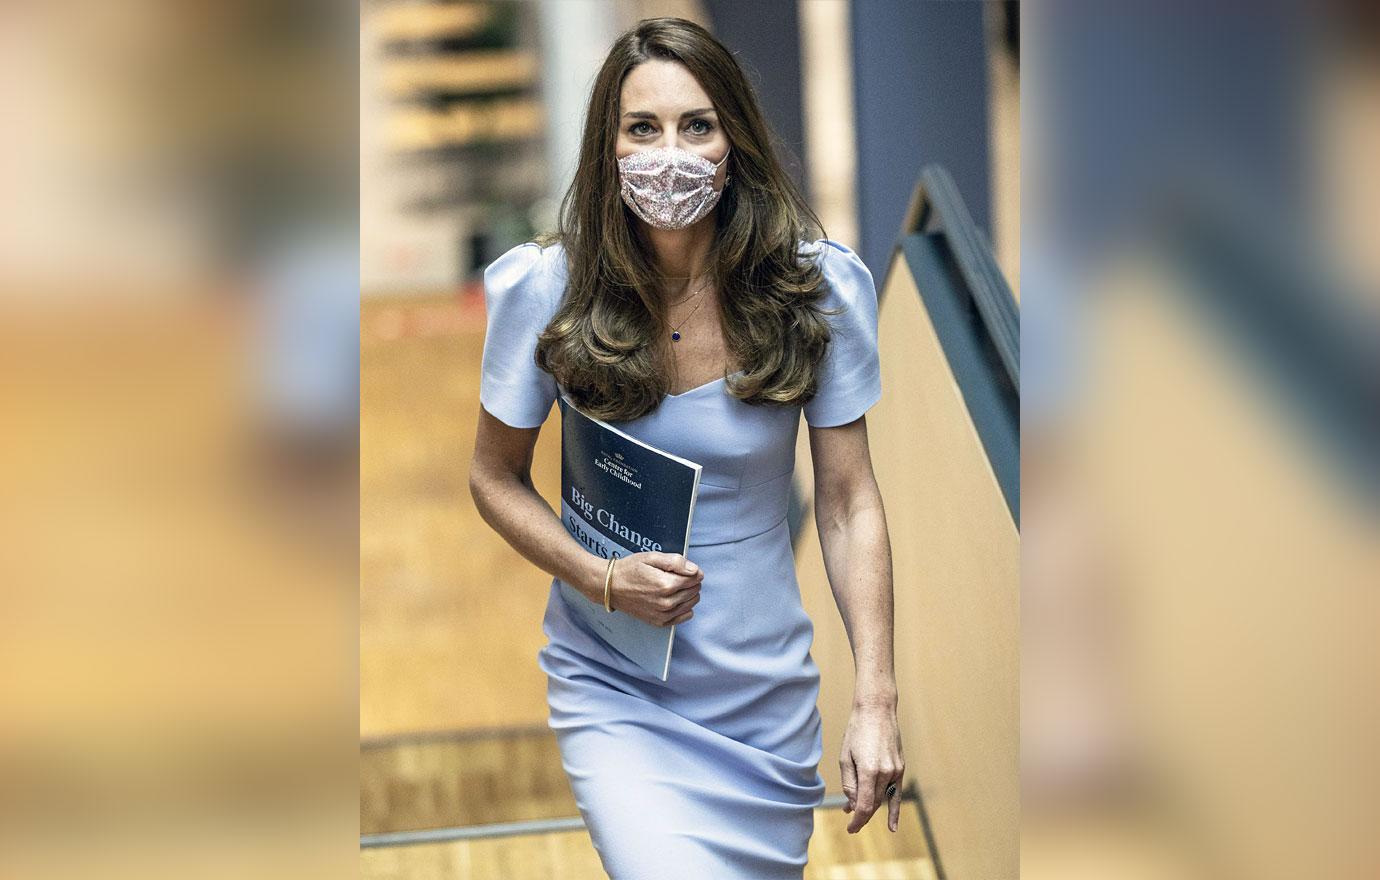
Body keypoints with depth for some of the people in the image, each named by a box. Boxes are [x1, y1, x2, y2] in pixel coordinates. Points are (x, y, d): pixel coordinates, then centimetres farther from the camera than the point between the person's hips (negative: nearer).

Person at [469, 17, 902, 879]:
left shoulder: (818, 286, -10)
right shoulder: (545, 288, -11)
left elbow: (850, 502, -5)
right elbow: (497, 478, 1)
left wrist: (876, 701, -11)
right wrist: (603, 579, -16)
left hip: (765, 689, 2)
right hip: (611, 690, -2)